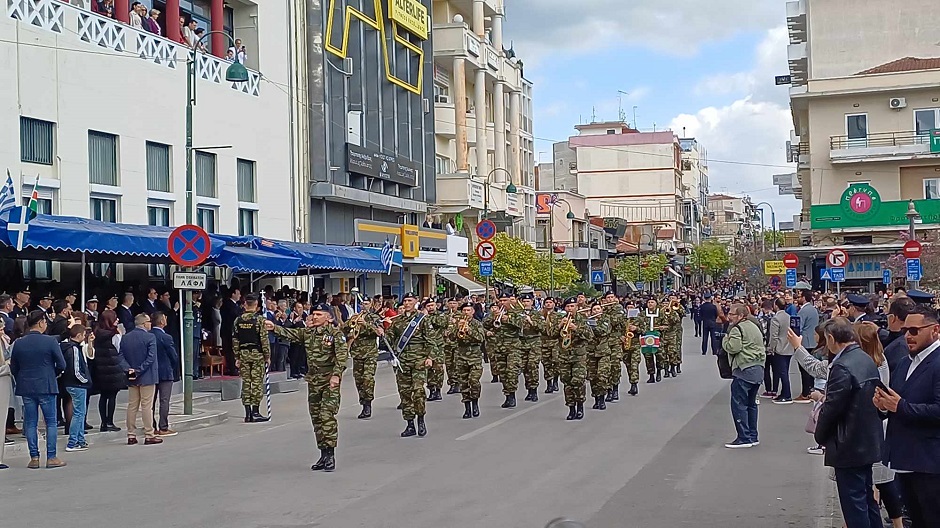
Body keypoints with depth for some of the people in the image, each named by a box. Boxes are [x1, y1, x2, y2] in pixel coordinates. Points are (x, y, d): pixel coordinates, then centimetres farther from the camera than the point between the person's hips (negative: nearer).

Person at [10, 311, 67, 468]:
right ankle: (51, 458, 3)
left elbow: (13, 368, 6)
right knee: (51, 422, 5)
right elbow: (61, 365, -8)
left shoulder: (18, 343, 1)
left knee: (30, 423, 9)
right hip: (46, 386, -4)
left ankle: (34, 458, 9)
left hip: (26, 388, 4)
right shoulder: (50, 341, -10)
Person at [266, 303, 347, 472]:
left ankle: (330, 454, -11)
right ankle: (323, 454, 17)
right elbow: (289, 333, 6)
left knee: (327, 415, -14)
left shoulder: (336, 333, -6)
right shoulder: (307, 333, 13)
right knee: (316, 418, 9)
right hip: (313, 380, 7)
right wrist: (274, 328, -10)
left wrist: (336, 374, -24)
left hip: (330, 380, -7)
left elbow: (342, 355, -14)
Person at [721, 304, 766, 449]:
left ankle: (744, 438, -8)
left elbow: (732, 348, -18)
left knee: (738, 404, -6)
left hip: (744, 370, -10)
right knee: (751, 403, 16)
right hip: (758, 369, 10)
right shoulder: (754, 326, 20)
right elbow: (761, 345, 27)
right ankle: (753, 436, 19)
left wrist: (725, 338, -1)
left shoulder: (737, 329, -9)